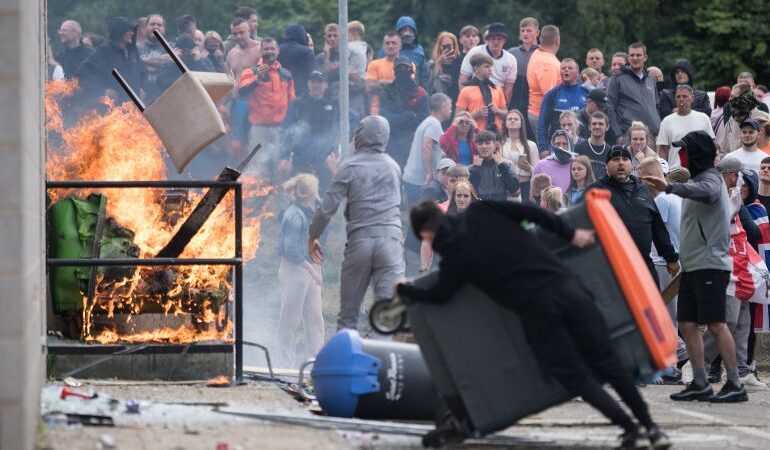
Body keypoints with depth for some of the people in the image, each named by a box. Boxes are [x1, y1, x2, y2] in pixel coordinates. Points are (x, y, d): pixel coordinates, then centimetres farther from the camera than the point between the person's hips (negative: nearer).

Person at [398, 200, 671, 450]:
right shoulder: (479, 213, 8)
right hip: (565, 285, 4)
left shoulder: (453, 257, 1)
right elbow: (531, 213, 4)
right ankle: (650, 427, 8)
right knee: (605, 361, 10)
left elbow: (439, 295, 18)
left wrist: (402, 290, 35)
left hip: (536, 307, -4)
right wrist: (570, 234, 12)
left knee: (575, 376, 8)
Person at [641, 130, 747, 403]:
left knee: (715, 324, -12)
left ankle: (735, 385, -12)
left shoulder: (711, 179, -11)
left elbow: (704, 191, -34)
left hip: (711, 265, -10)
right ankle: (700, 384, 11)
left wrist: (670, 188, -47)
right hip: (691, 266, 10)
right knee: (687, 323, 7)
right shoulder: (696, 180, 20)